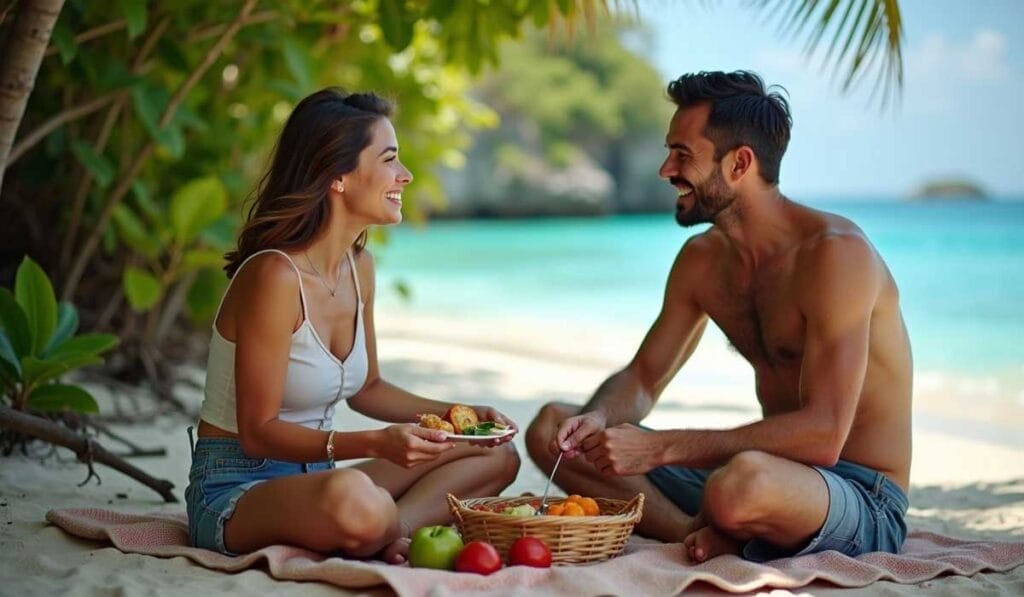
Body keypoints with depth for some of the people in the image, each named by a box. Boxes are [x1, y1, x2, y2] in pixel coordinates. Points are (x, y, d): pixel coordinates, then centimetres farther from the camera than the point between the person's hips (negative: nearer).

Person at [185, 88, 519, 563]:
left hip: (312, 476, 9)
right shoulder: (274, 275, -21)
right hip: (234, 489, -9)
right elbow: (259, 431, -20)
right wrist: (377, 443, -31)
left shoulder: (359, 266, 5)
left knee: (497, 456, 5)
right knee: (353, 497, -43)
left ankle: (388, 534, -15)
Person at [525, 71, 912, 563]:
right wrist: (597, 419, -12)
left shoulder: (835, 252, -20)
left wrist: (659, 447, -28)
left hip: (863, 501, -8)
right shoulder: (701, 258, 5)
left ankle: (709, 537, -8)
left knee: (743, 481, -43)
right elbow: (642, 379, 13)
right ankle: (705, 536, -15)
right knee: (551, 428, 1)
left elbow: (822, 435, -28)